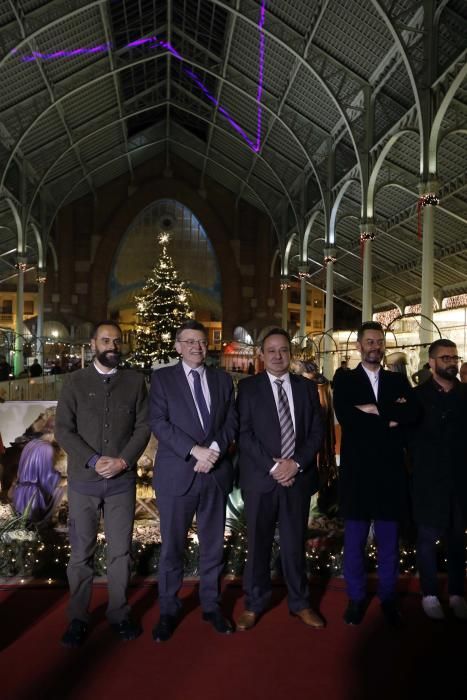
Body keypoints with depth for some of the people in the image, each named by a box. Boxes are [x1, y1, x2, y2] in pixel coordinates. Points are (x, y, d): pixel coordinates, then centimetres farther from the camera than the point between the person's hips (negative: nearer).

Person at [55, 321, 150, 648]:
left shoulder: (135, 380, 4)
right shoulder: (76, 381, 2)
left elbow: (144, 426, 1)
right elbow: (63, 429, -3)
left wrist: (123, 460, -12)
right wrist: (94, 461, -13)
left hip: (123, 480, 1)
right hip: (83, 480, 0)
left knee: (121, 550, 9)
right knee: (81, 551, 8)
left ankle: (119, 613, 26)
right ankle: (78, 618, 24)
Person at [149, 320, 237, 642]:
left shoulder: (223, 379, 10)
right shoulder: (162, 377, 1)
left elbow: (232, 421, 5)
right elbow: (159, 423, -9)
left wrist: (214, 449, -13)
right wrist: (195, 450, -18)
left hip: (216, 473, 3)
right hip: (177, 474, -2)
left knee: (213, 544, 12)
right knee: (172, 546, 8)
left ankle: (212, 605, 29)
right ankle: (169, 610, 25)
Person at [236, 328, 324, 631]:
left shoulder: (307, 387, 8)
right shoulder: (248, 387, 0)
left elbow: (317, 432, 3)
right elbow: (244, 434, -6)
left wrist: (296, 463, -10)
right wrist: (272, 466, -13)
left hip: (298, 477, 2)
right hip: (261, 478, -1)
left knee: (295, 543, 12)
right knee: (258, 544, 10)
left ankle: (300, 602, 30)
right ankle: (255, 604, 27)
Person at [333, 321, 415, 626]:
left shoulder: (398, 380, 8)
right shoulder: (345, 380, 1)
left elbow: (410, 414, -9)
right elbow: (346, 416, -16)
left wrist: (374, 409, -18)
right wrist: (389, 418, -12)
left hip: (390, 472, 2)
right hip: (357, 471, -2)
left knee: (389, 540, 13)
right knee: (355, 540, 10)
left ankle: (388, 597, 31)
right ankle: (357, 598, 27)